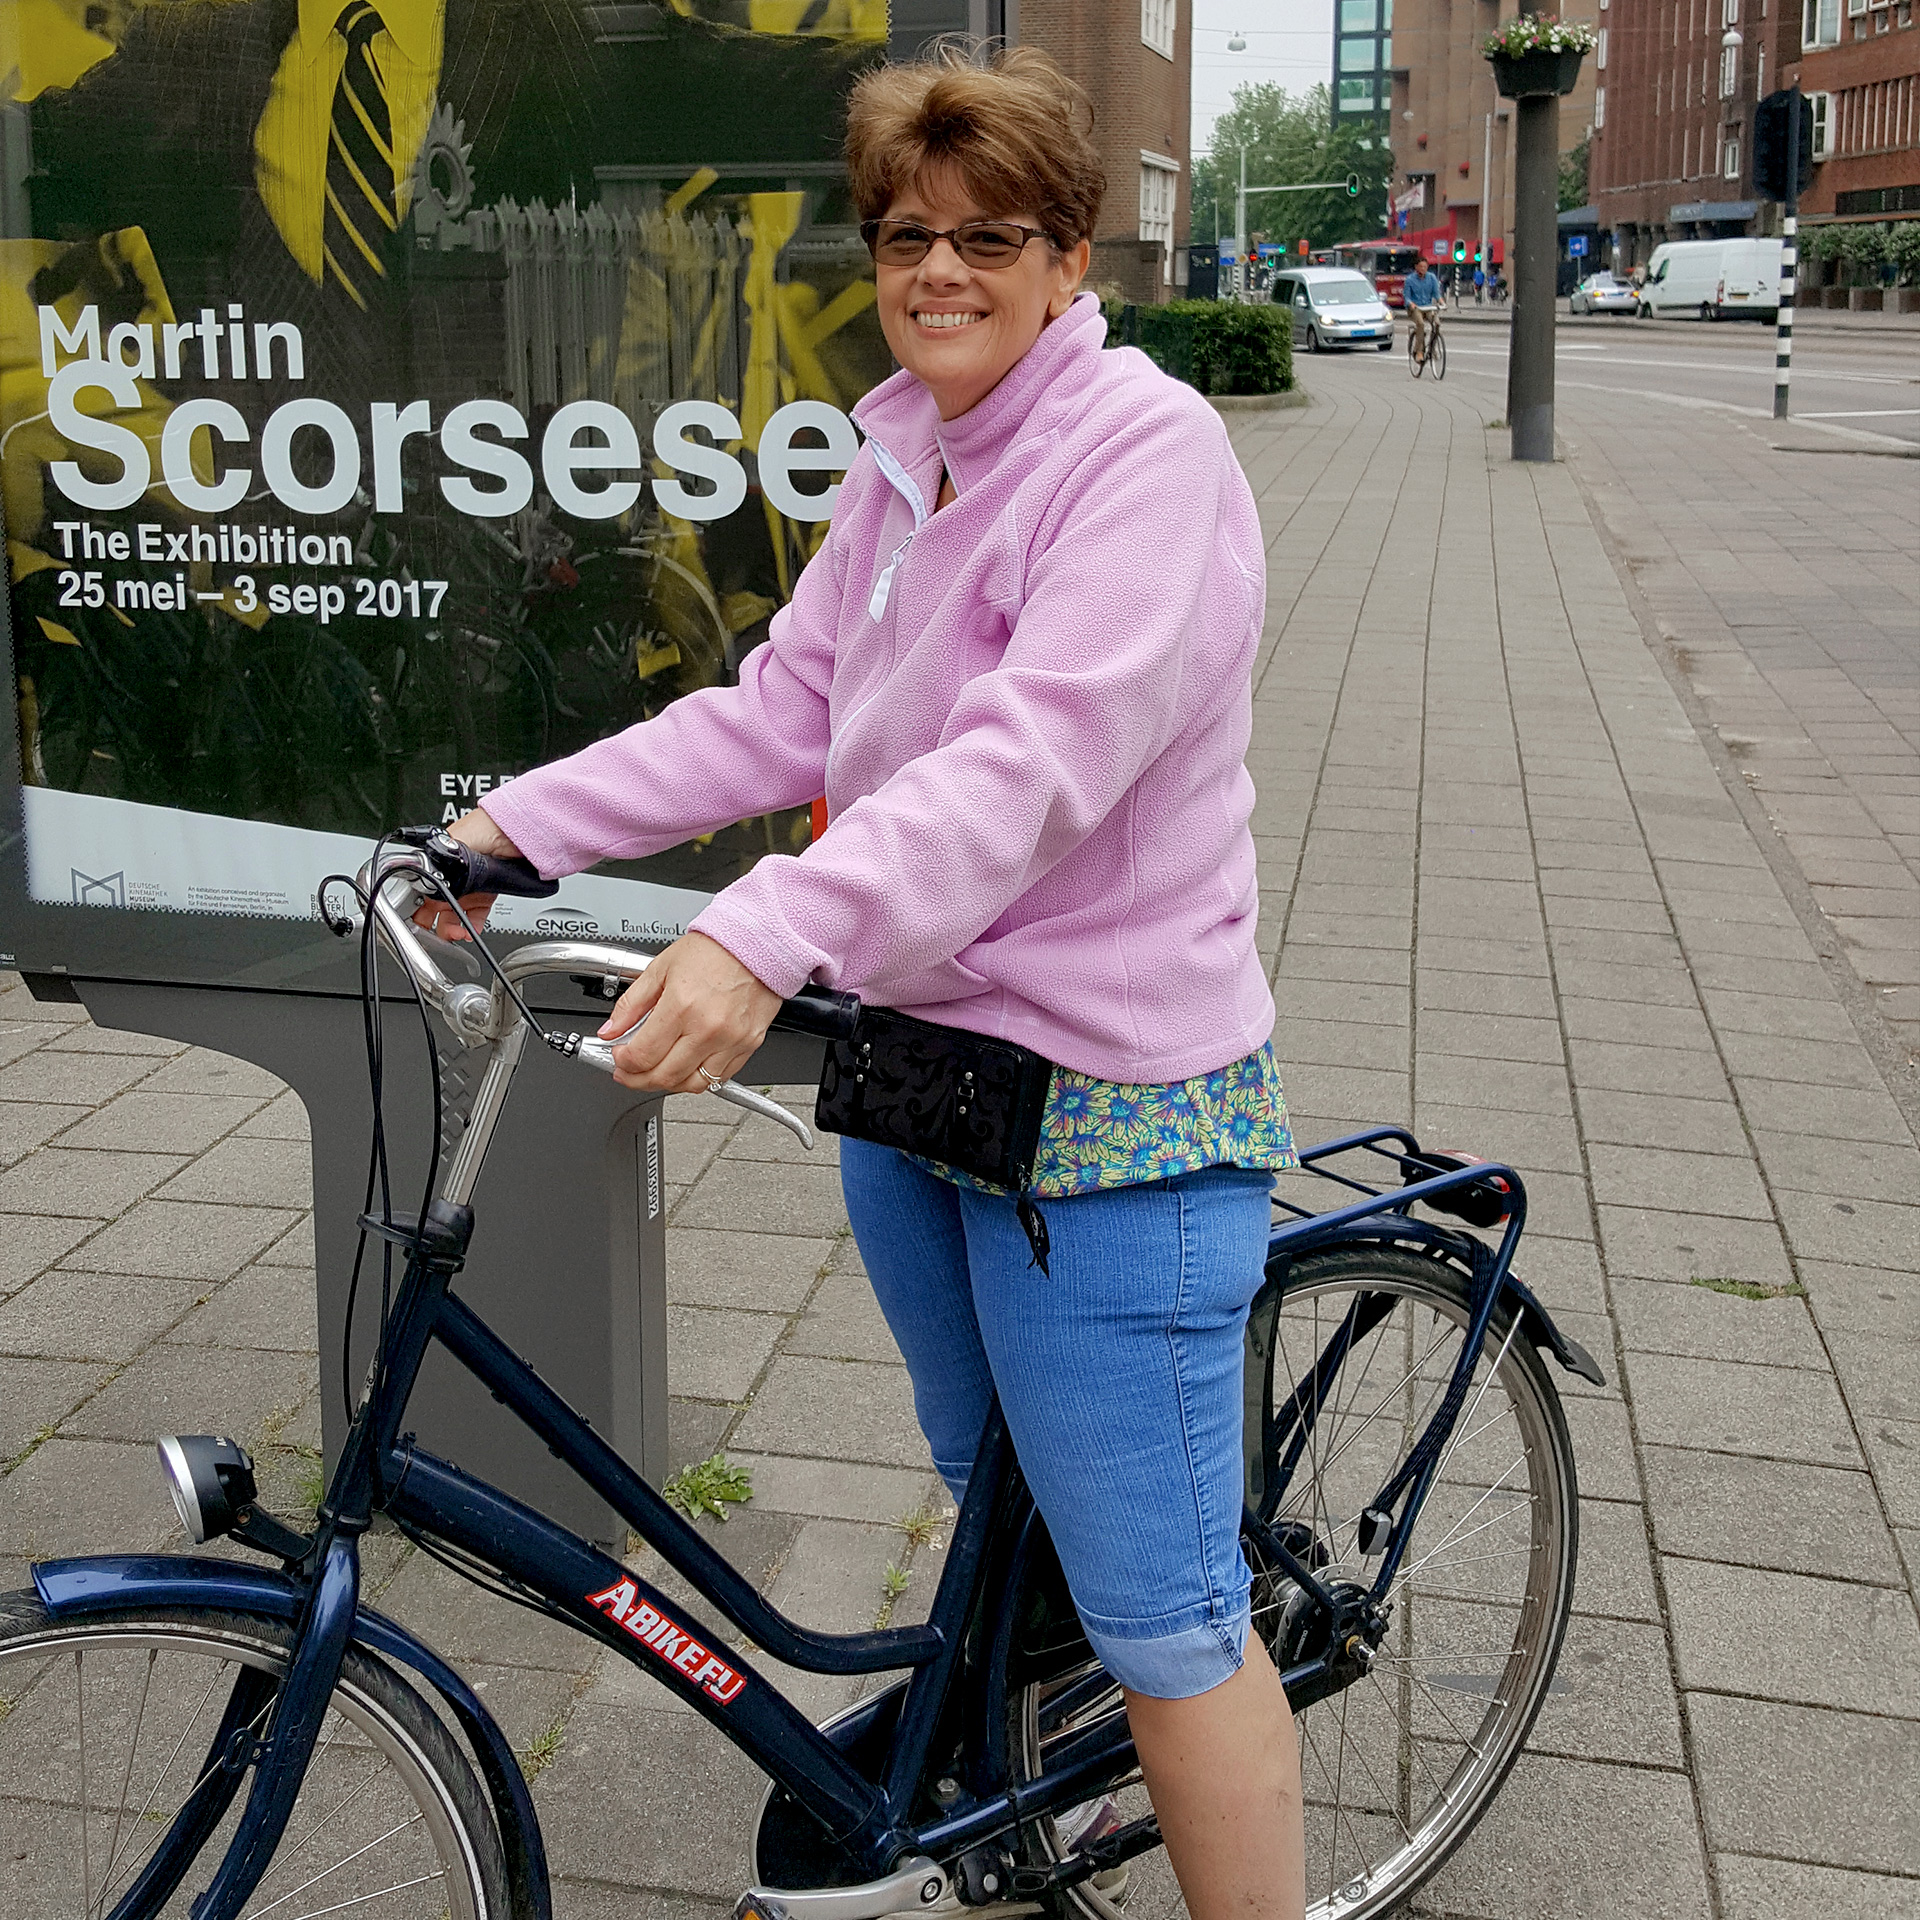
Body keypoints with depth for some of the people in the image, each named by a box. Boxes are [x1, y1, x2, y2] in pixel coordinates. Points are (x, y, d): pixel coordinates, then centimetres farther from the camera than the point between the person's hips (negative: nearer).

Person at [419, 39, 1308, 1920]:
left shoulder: (1144, 451, -18)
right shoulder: (901, 462, 9)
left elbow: (1034, 763, -32)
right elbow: (778, 711, 7)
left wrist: (770, 933, -45)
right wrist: (519, 825, -1)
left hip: (1109, 1108, -9)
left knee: (1155, 1611, 0)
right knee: (998, 1521, 27)